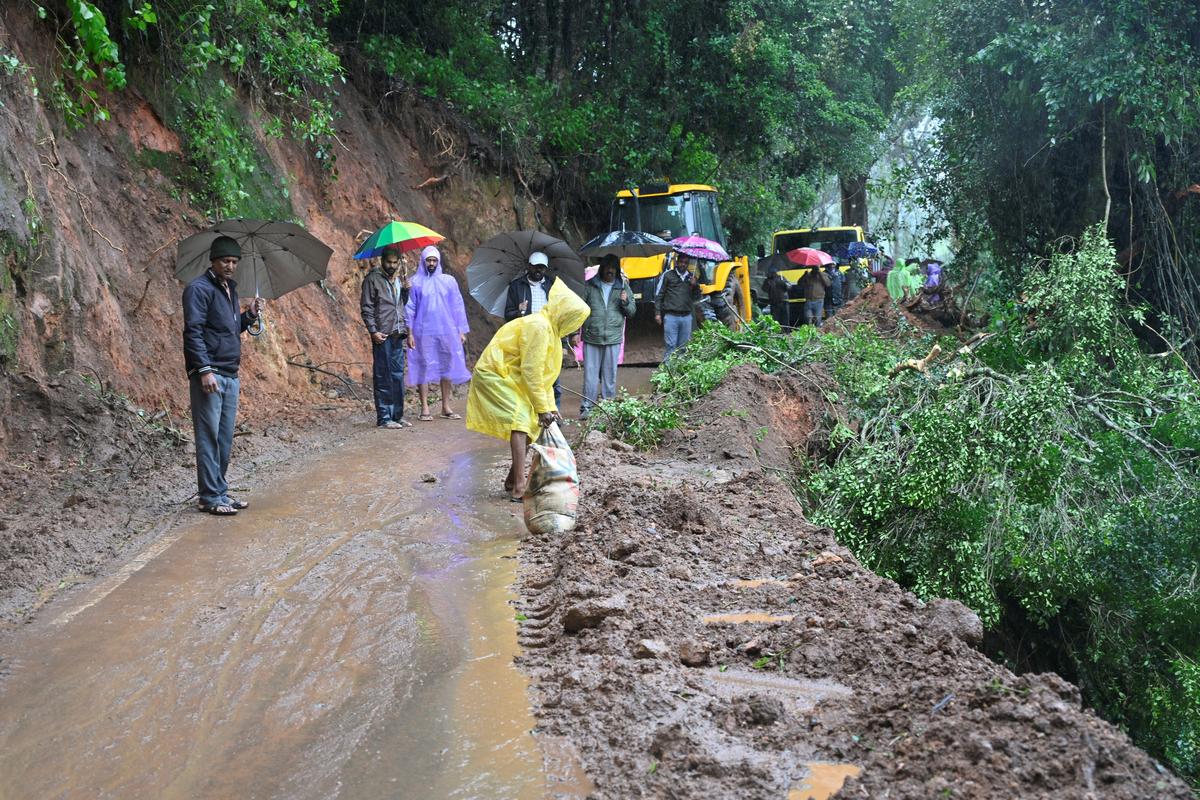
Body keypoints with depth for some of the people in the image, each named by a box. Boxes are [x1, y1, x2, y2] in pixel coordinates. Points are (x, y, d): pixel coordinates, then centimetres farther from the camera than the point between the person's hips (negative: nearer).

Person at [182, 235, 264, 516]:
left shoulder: (230, 289, 19)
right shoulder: (199, 289, -8)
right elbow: (193, 332, -16)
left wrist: (248, 316, 9)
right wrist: (204, 370, -23)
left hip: (230, 376, 9)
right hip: (209, 374, -9)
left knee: (225, 438, 11)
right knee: (209, 437, -5)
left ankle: (220, 491, 19)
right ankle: (210, 497, 0)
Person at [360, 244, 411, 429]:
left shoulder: (399, 279, 17)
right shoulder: (373, 279, -3)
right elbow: (367, 308, -6)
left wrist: (405, 289, 3)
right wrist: (373, 331, -15)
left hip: (397, 335, 7)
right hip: (382, 334, -7)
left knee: (398, 375, 10)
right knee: (383, 376, -4)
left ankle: (397, 415, 17)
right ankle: (383, 418, -1)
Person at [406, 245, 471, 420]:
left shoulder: (449, 281, 9)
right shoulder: (415, 282, 2)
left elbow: (458, 306, 11)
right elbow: (409, 308, 2)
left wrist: (462, 330, 6)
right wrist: (409, 333, -5)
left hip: (447, 332, 2)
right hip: (423, 332, -2)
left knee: (447, 367, 4)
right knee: (424, 368, -2)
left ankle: (446, 406, 13)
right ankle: (425, 409, 2)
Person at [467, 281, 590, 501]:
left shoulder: (549, 328, 11)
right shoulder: (539, 327, -21)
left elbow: (543, 372, 14)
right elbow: (531, 371, -22)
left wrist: (550, 406, 9)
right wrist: (542, 408, -18)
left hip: (508, 377, 10)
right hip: (494, 374, -10)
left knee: (531, 424, 9)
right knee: (521, 421, -20)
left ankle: (512, 480, 20)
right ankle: (519, 488, -26)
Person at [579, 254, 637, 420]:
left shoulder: (624, 287, 8)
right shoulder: (589, 286, 4)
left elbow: (632, 312, 12)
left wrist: (626, 302, -10)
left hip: (613, 339, 1)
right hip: (591, 338, -1)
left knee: (610, 374, 7)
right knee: (590, 374, 1)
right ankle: (587, 407, 7)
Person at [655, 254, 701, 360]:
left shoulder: (692, 277, 15)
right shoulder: (668, 275, 5)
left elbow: (696, 299, 17)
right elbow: (659, 295, 5)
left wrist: (695, 286, 0)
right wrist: (657, 313, -2)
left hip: (687, 317, 4)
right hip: (671, 316, -3)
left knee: (684, 347, 5)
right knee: (671, 346, -7)